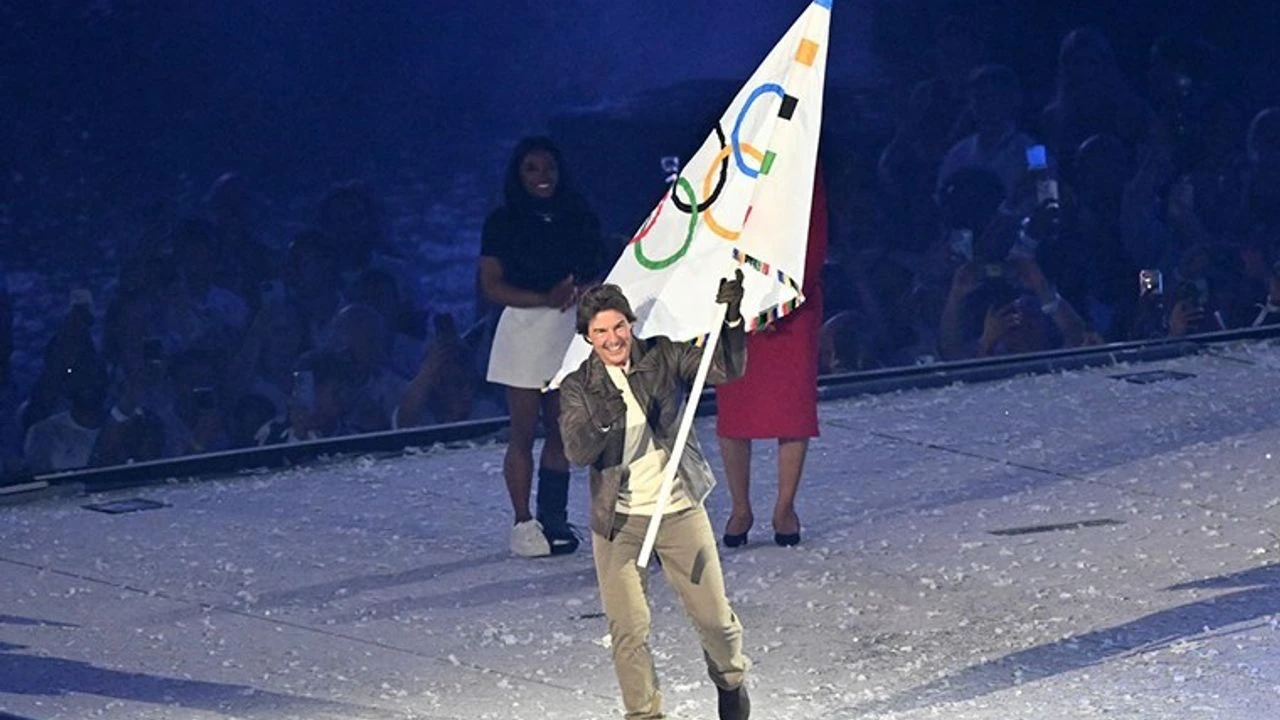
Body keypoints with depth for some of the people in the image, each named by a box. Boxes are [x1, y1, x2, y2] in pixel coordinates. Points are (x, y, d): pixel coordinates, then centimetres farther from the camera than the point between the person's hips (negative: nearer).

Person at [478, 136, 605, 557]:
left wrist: (580, 290, -8)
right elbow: (492, 286, -5)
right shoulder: (503, 223, -1)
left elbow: (597, 271, 16)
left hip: (570, 331, 4)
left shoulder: (578, 218, 11)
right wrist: (546, 298, -17)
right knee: (524, 432, -3)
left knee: (561, 430, 5)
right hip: (524, 329, -4)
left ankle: (553, 519, 10)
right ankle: (523, 523, -1)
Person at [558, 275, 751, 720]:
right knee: (628, 629, -4)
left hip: (679, 512, 1)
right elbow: (576, 451, -16)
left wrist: (731, 320, -23)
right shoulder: (578, 388, -4)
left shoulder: (663, 358, -2)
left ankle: (730, 679, 37)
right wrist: (600, 421, -36)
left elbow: (726, 370, -8)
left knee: (713, 616, 7)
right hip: (618, 521, 0)